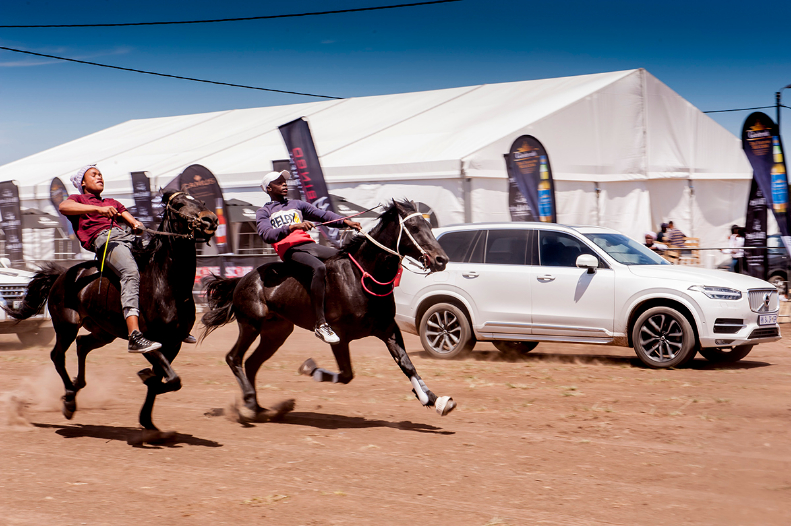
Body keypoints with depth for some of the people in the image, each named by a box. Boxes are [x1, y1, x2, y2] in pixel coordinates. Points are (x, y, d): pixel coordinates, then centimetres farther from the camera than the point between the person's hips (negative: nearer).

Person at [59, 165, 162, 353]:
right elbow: (63, 207, -6)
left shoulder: (112, 203, 39)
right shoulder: (78, 200, 19)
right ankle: (135, 337, -50)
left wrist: (138, 226, 0)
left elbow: (132, 221, 27)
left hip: (127, 237, 7)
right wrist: (98, 209, -19)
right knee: (131, 271, -35)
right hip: (102, 239, -7)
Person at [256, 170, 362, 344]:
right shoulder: (264, 212, 12)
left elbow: (323, 215, 18)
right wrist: (292, 227, -23)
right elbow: (267, 235, -8)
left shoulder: (297, 204, 28)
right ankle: (321, 325, -38)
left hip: (309, 245, 6)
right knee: (319, 268, -34)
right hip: (290, 250, -6)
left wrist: (345, 221, 1)